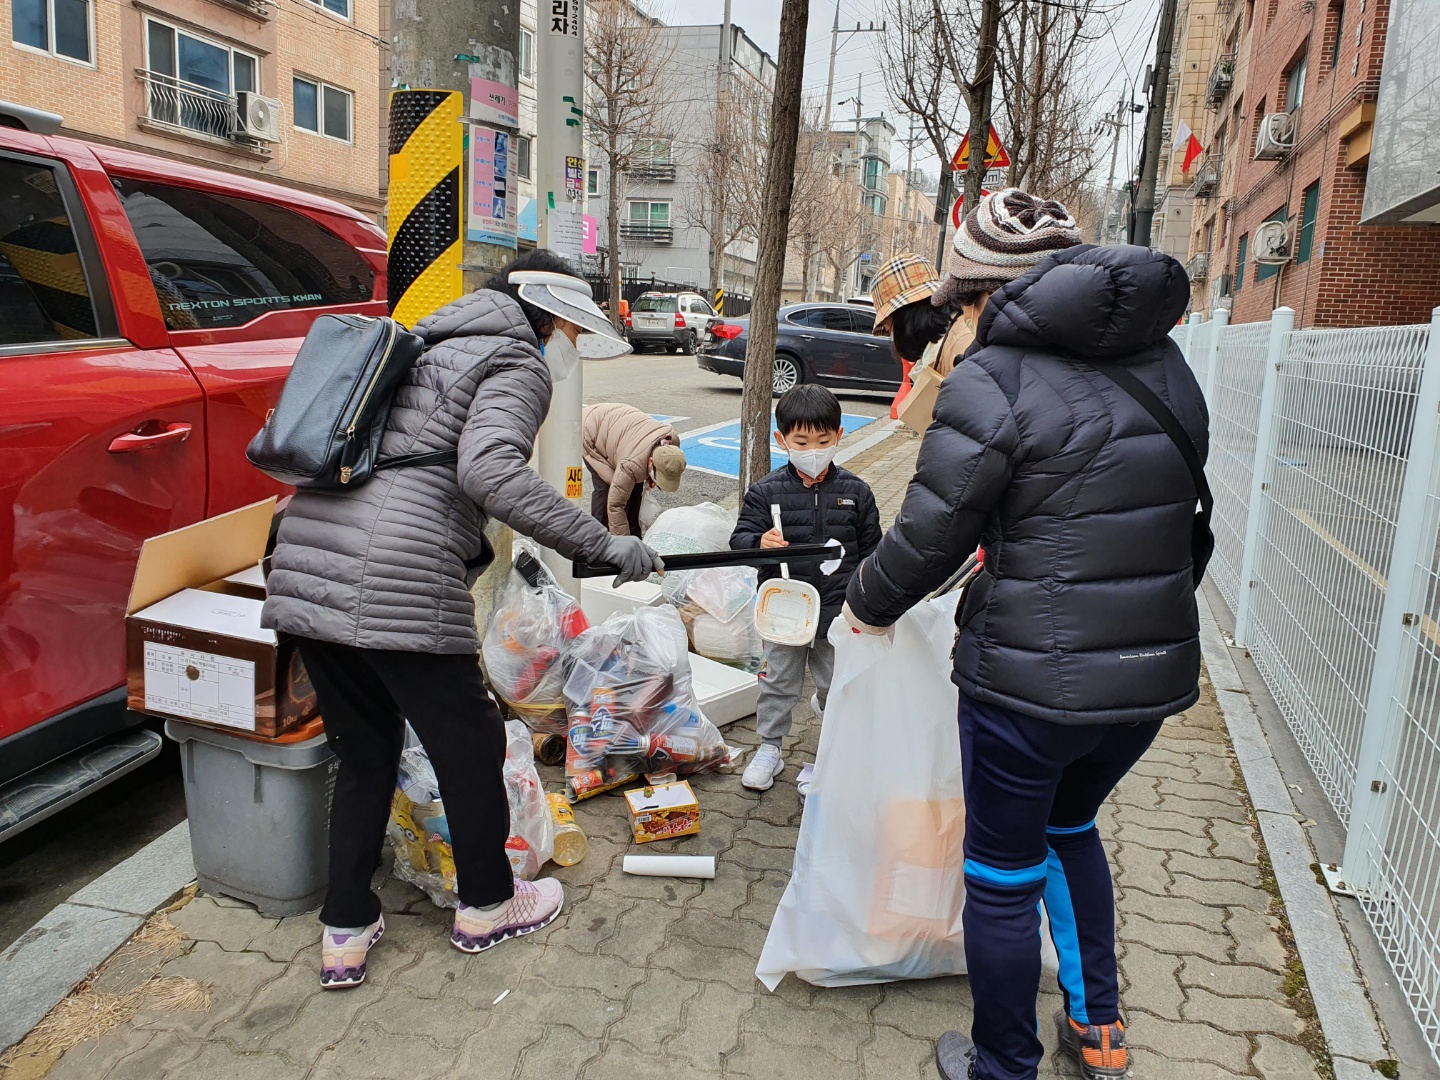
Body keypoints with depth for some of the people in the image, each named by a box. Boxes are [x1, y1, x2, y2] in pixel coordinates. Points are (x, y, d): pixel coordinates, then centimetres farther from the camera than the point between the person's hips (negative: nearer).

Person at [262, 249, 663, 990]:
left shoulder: (430, 349, 28)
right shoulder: (516, 366, 0)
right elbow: (491, 471, -20)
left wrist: (483, 552, 34)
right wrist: (602, 546, -18)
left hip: (303, 567, 9)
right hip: (398, 585, -8)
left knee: (364, 750, 20)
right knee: (468, 741, 12)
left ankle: (346, 933, 27)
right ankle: (486, 905, 31)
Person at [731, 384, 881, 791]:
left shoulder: (855, 491, -2)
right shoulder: (766, 491, -7)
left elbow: (870, 548, 5)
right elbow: (740, 536, -9)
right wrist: (760, 542, -31)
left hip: (838, 607, 1)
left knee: (835, 678, 17)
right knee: (778, 681, 11)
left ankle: (825, 704, 51)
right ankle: (769, 748, 26)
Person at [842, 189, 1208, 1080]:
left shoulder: (994, 381, -16)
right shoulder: (1167, 367, 5)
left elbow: (928, 537, -12)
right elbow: (1172, 513, 13)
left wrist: (869, 605, 8)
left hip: (1032, 680, -7)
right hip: (1154, 671, 7)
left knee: (1004, 873, 14)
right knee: (1070, 826, 30)